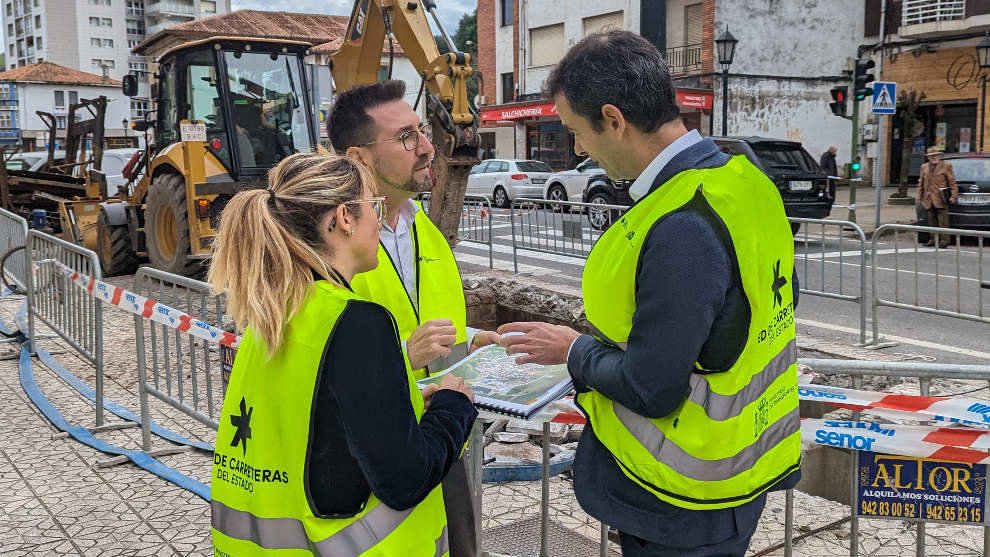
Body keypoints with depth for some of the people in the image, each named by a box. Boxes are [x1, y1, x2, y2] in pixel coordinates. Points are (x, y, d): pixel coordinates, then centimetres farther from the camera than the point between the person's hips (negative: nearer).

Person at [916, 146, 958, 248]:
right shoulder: (924, 167, 16)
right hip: (929, 199, 5)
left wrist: (954, 195, -8)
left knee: (943, 221, -4)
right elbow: (921, 183, 17)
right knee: (932, 221, 9)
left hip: (941, 199, -5)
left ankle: (944, 240, 0)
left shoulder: (946, 166, 2)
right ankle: (933, 239, 17)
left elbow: (952, 182, 0)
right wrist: (919, 196, 11)